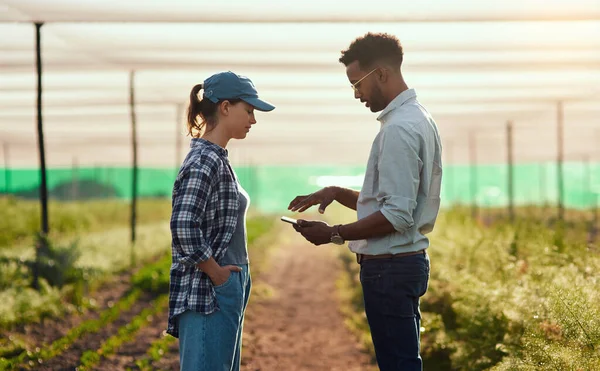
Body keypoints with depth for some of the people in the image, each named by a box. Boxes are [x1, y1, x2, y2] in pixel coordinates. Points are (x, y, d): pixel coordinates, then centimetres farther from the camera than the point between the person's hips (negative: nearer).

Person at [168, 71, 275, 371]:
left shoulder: (217, 158, 14)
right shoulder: (204, 161, -16)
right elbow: (183, 227, -26)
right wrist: (215, 274, -17)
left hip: (226, 293, 10)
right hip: (209, 295, -10)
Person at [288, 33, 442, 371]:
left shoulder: (400, 128, -18)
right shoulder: (417, 118, 15)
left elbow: (398, 215, -23)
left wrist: (335, 235, -16)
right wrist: (337, 193, 11)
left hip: (390, 268, -11)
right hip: (408, 262, 11)